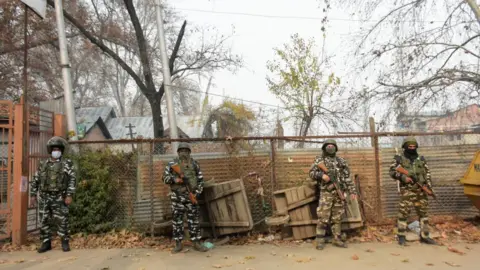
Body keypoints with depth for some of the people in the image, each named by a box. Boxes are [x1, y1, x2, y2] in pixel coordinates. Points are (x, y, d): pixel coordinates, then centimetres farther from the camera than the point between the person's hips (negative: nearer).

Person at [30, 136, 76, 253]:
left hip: (59, 198, -4)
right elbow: (35, 180, 13)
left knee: (62, 221, -2)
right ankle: (46, 243, 18)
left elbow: (72, 179, -9)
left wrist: (69, 195, -16)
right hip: (44, 198, 4)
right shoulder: (43, 164, 10)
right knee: (45, 221, 7)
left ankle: (65, 242, 10)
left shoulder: (67, 163, -3)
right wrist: (33, 195, 8)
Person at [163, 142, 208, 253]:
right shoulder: (172, 164, 3)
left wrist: (197, 192, -4)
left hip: (191, 196, 1)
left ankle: (196, 243, 11)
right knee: (177, 220, 5)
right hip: (177, 196, 0)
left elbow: (200, 179, 7)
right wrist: (175, 179, -15)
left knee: (194, 220, 3)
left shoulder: (194, 164, 6)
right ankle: (178, 244, 15)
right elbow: (165, 177, 3)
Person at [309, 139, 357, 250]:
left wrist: (352, 191, 5)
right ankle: (320, 240, 3)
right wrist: (321, 175, -17)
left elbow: (347, 177, 12)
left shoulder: (341, 161, 14)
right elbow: (312, 173, 1)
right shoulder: (319, 160, 5)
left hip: (339, 192, 4)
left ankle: (337, 238, 18)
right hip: (326, 192, -3)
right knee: (323, 217, -5)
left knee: (337, 217, 9)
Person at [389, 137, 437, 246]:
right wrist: (403, 177, -17)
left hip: (421, 191, 4)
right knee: (403, 213, -3)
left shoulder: (421, 159, 12)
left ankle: (425, 236, 19)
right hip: (407, 191, -4)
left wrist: (429, 186, 1)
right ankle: (401, 236, 7)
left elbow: (427, 173, 14)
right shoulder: (399, 159, 0)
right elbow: (392, 171, -3)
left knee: (423, 213, 9)